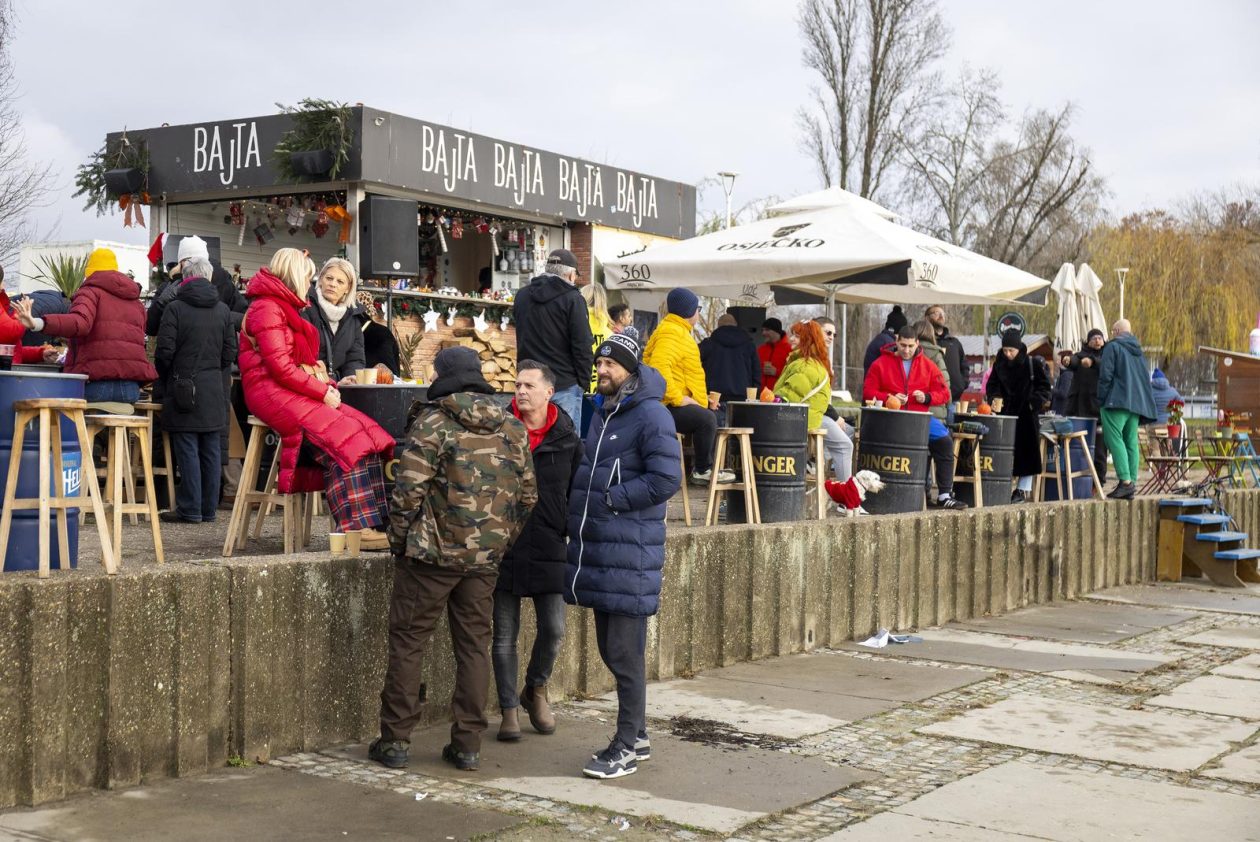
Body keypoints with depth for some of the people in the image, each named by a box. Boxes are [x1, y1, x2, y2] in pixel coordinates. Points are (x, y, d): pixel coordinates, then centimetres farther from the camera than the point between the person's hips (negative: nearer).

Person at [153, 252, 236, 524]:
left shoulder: (175, 308, -7)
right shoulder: (223, 310, 6)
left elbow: (164, 351, -8)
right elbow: (230, 352, 7)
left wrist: (166, 379, 9)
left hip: (184, 387, -4)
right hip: (215, 390, 4)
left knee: (187, 450, -1)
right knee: (211, 451, 8)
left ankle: (190, 509, 0)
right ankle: (208, 509, 13)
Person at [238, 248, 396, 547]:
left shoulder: (287, 308, 24)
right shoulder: (267, 308, -7)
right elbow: (279, 367, -17)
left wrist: (327, 386, 4)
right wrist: (322, 391, -14)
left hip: (296, 391, 9)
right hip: (272, 392, -9)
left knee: (366, 431, -11)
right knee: (342, 437, -27)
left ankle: (372, 522, -19)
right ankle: (355, 527, -31)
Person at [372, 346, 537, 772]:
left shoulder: (432, 423, -9)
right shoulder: (513, 428, 8)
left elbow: (409, 490, -13)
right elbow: (527, 494, 10)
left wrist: (399, 539, 0)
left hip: (433, 550, -5)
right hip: (485, 557, 5)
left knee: (408, 641, 5)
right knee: (474, 644, 11)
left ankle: (395, 740, 9)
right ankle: (468, 744, 13)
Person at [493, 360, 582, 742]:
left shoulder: (567, 439, 2)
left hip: (548, 550, 0)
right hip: (504, 548, 0)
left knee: (553, 629, -1)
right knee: (505, 634, 5)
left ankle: (536, 689, 27)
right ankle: (509, 710, 18)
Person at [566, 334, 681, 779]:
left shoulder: (651, 416, -11)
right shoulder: (600, 412, 16)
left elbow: (666, 479, -19)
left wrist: (610, 499, -16)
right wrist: (580, 509, 10)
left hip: (630, 555, -9)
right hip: (597, 550, 9)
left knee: (625, 654, -3)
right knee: (610, 649, 15)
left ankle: (626, 749, 6)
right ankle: (636, 736, 27)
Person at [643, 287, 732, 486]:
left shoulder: (679, 331, 21)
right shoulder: (671, 334, -16)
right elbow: (659, 367, -32)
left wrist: (701, 396, 19)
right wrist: (678, 398, -28)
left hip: (678, 402, 12)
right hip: (667, 408, -12)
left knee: (712, 413, 24)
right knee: (706, 419, -27)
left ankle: (704, 465, 24)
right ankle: (703, 470, -14)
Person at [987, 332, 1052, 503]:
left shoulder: (1034, 364, -4)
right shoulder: (999, 364, 5)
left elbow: (1044, 386, -1)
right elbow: (992, 385, 8)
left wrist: (1035, 402, -14)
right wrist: (995, 398, -12)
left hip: (1027, 414, -3)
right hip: (1005, 414, 3)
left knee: (1026, 452, 0)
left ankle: (1023, 490, 7)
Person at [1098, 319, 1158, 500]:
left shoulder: (1113, 346, -1)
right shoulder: (1138, 351, 22)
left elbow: (1105, 375, -9)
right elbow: (1145, 380, 23)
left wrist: (1101, 401, -5)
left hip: (1116, 402, -7)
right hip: (1136, 404, 7)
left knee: (1115, 439, -12)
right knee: (1131, 442, 8)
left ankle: (1125, 481, -24)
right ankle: (1132, 482, 4)